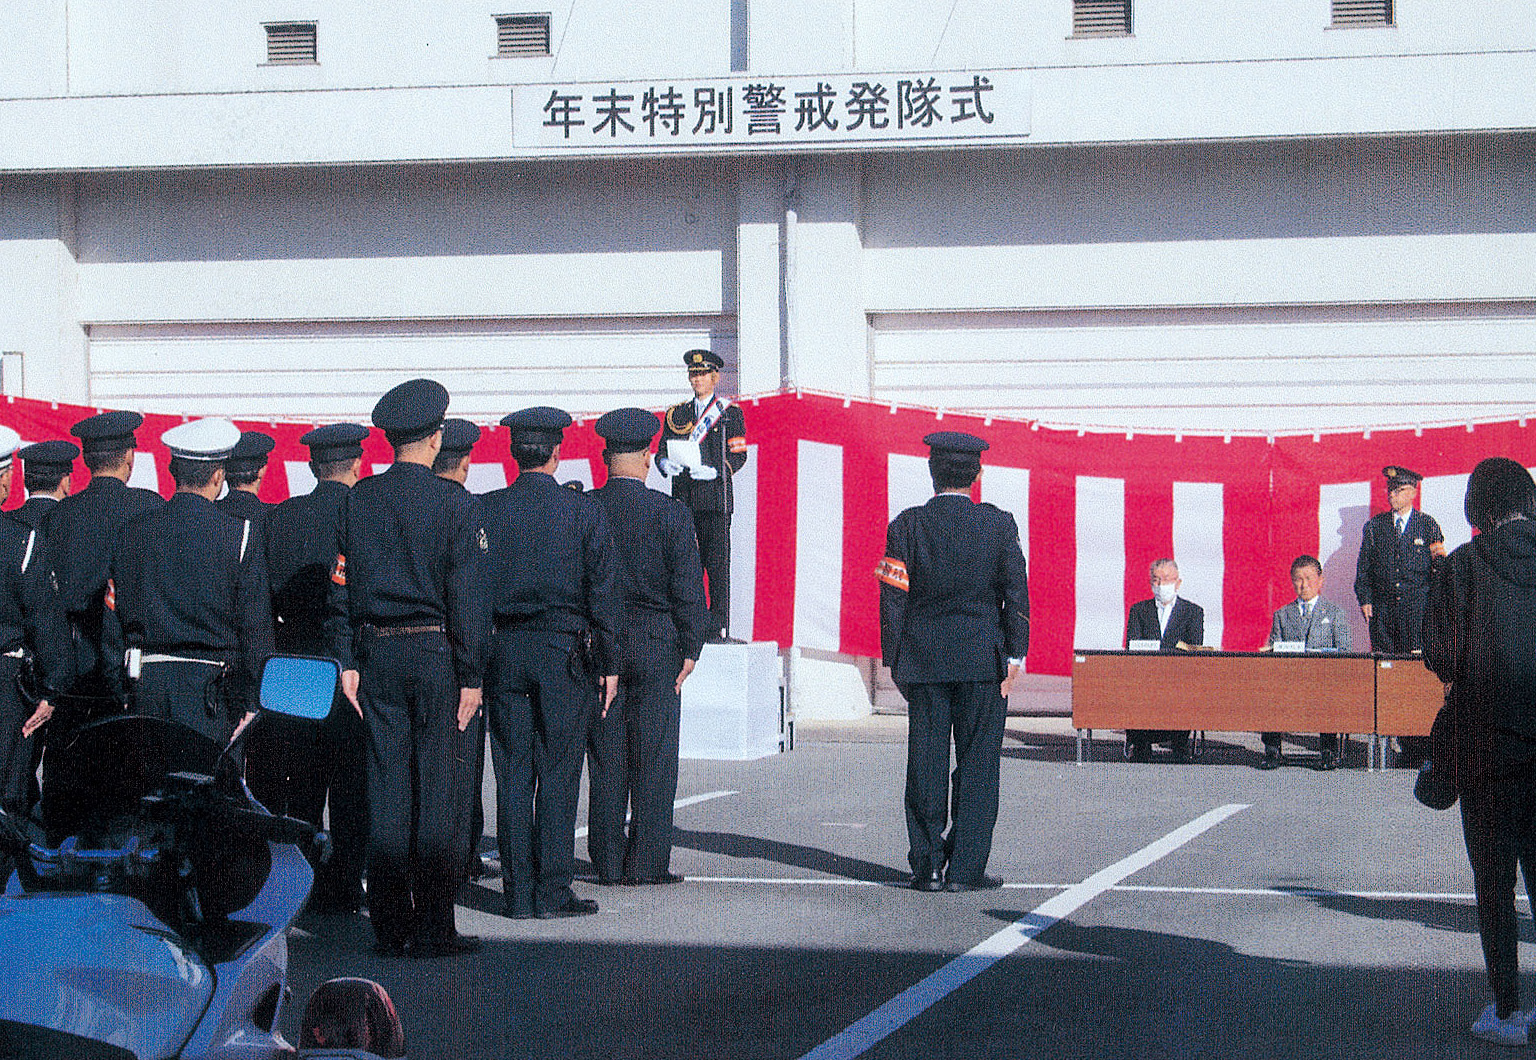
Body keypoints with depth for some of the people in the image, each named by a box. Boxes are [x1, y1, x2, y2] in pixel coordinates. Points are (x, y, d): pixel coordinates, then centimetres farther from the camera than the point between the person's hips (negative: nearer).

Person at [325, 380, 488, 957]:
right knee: (442, 789, 1)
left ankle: (391, 925, 9)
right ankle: (434, 926, 1)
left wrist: (347, 661, 10)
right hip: (436, 653, -4)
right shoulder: (454, 505, -8)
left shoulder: (358, 499, 4)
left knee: (386, 786, 7)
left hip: (376, 653, 4)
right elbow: (466, 597, -8)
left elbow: (340, 585, 6)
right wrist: (471, 675, -5)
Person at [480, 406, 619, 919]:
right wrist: (608, 665, 3)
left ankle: (518, 891, 7)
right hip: (565, 651, -2)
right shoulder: (584, 511, -3)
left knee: (512, 772, 6)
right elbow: (603, 592, -3)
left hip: (503, 651, 2)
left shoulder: (484, 510, 0)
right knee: (558, 771, 1)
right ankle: (552, 891, 1)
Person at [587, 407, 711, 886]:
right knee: (654, 757, 2)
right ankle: (648, 862, 2)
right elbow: (688, 587, -7)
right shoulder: (670, 513, -7)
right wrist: (690, 649, -1)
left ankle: (608, 862, 10)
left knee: (606, 761, 7)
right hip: (656, 645, -2)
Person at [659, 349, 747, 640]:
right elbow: (662, 451, 15)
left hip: (715, 494, -4)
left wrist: (714, 472, -16)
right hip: (683, 498, 4)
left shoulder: (730, 413, 6)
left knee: (717, 563, -6)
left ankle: (718, 625, -5)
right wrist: (666, 464, -8)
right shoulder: (676, 414, 18)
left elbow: (738, 455, 0)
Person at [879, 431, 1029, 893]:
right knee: (977, 763, 3)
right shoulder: (999, 524, -2)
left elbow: (893, 596, -1)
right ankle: (966, 867, 2)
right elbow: (1015, 591, -4)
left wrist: (895, 660, 5)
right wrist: (1015, 654, 0)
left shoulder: (907, 526, -1)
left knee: (926, 763, 5)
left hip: (923, 661, 1)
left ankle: (927, 866, 7)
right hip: (983, 659, -1)